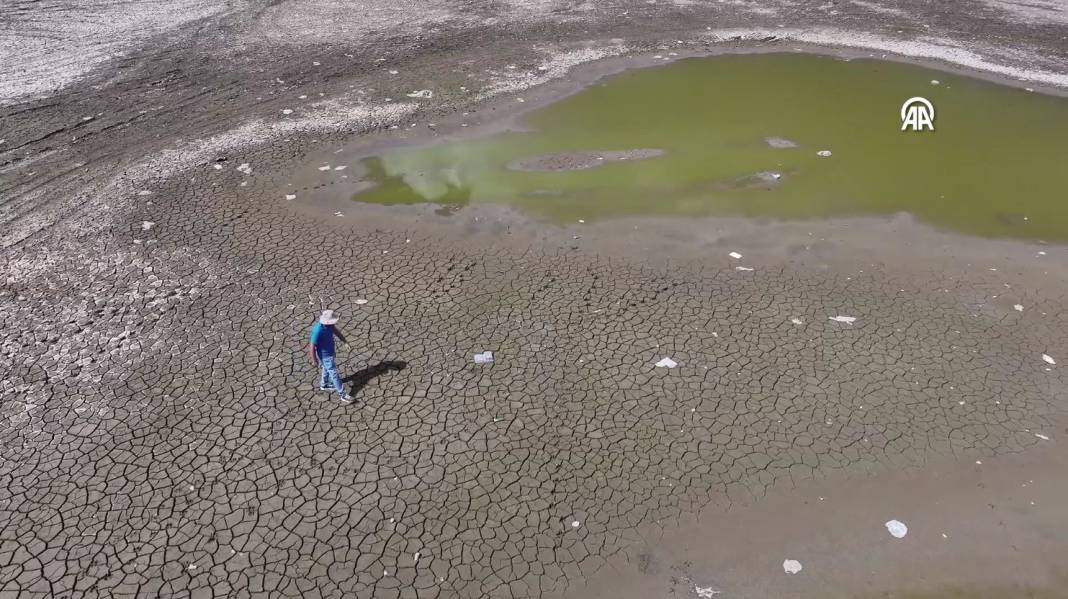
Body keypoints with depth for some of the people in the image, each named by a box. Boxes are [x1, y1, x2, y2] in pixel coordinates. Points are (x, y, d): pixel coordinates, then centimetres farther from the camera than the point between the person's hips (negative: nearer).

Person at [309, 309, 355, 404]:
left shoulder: (329, 324, -14)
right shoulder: (318, 331, -36)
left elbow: (335, 331, 6)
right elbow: (312, 346, -27)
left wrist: (345, 341, -4)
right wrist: (314, 361, -18)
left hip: (331, 351, 8)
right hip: (325, 356, -8)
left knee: (327, 369, 29)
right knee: (334, 374, 1)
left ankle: (323, 385, 53)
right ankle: (342, 395, 12)